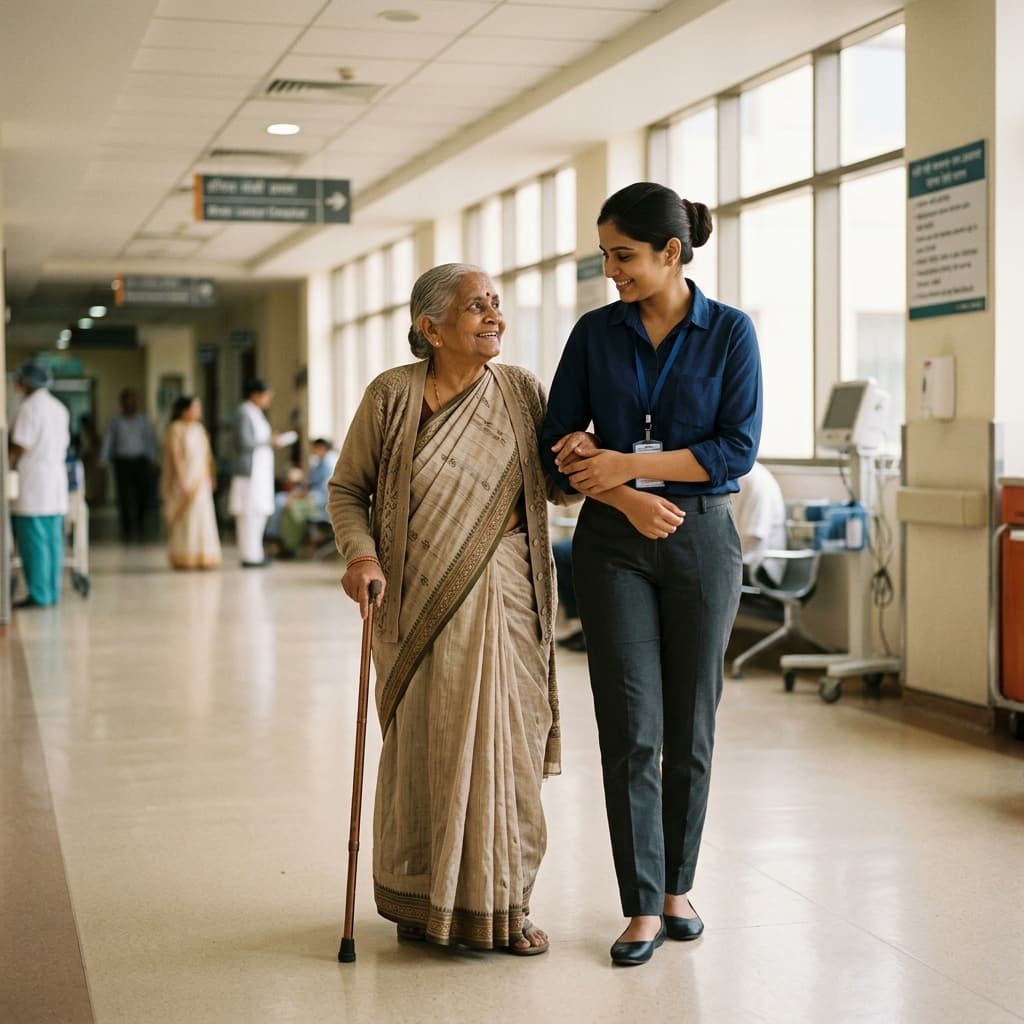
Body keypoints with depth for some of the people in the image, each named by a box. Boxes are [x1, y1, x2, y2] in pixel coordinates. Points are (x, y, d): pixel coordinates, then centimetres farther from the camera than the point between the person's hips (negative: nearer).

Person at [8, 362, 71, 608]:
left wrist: (8, 460, 0)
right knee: (52, 539, 9)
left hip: (32, 485, -8)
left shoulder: (29, 407, -12)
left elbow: (21, 447, -14)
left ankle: (38, 594, -3)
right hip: (56, 480, 8)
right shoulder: (59, 408, 13)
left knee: (33, 541, -4)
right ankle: (52, 592, 12)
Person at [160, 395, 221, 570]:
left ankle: (202, 557, 7)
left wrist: (209, 477, 10)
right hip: (184, 480, -7)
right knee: (184, 519, -4)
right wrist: (182, 481, -18)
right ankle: (182, 558, 2)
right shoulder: (175, 429, -7)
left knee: (202, 518, 3)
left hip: (200, 480, 7)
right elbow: (175, 456, -13)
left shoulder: (199, 429, 13)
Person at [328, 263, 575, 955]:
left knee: (506, 743, 3)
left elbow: (557, 488, 9)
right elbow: (347, 488, 4)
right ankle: (423, 900, 21)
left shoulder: (522, 392, 4)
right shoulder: (393, 396, -3)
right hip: (419, 602, -2)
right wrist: (359, 554, -13)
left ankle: (505, 903, 17)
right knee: (424, 746, 5)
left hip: (505, 596, 2)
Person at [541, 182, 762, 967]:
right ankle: (644, 907, 3)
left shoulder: (729, 332, -2)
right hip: (613, 541, 1)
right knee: (630, 727, -3)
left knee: (690, 725, 7)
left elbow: (739, 448, -9)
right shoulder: (596, 333, 4)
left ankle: (678, 886, 23)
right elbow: (559, 444, 3)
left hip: (703, 539, -1)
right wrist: (625, 497, -13)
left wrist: (626, 460, -13)